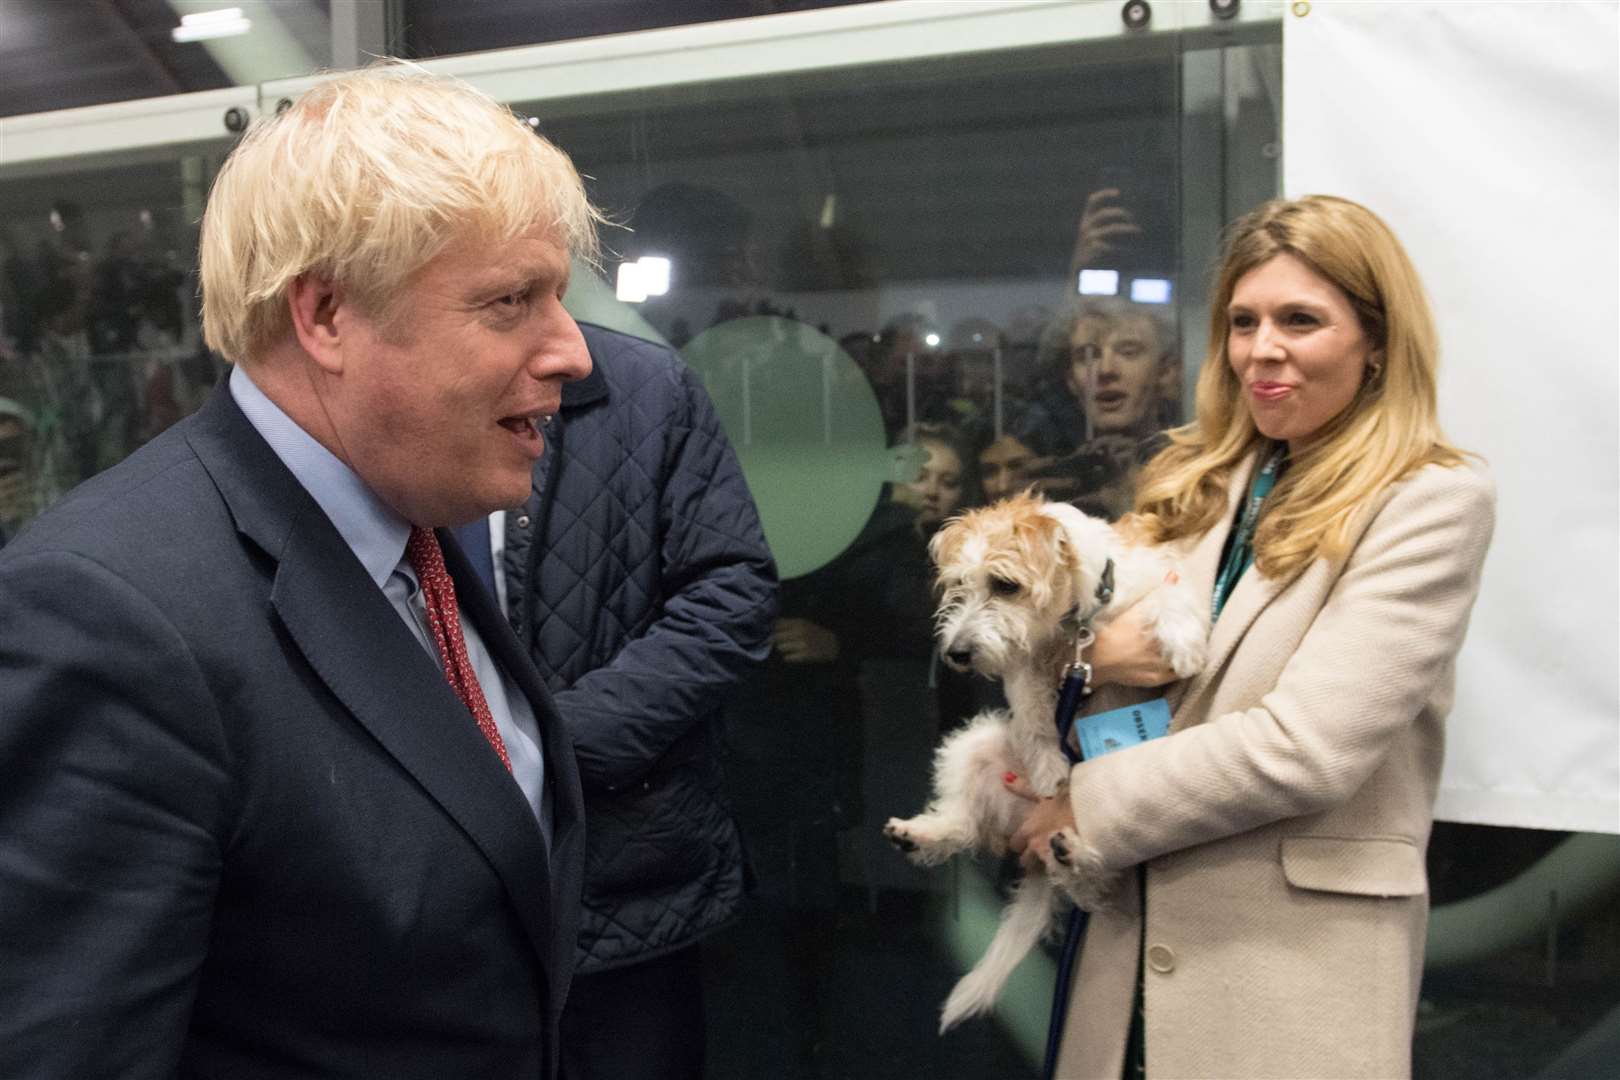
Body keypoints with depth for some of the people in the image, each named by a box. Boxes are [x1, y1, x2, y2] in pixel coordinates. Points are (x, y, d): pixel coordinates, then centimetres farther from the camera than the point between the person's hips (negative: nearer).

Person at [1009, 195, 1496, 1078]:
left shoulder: (1434, 502, -11)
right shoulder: (1207, 482, 8)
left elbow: (1307, 747, -19)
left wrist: (1088, 808, -11)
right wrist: (1095, 651, -12)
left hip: (1299, 971, -5)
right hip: (1134, 940, 5)